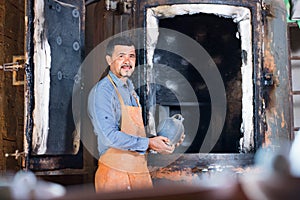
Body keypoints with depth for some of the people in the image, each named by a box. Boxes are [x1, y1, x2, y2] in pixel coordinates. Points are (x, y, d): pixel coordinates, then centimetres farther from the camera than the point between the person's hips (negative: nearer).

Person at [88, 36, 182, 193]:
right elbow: (110, 136, -20)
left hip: (140, 173, 8)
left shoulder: (130, 90, 16)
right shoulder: (102, 91, -11)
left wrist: (159, 142, 7)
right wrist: (148, 143, -17)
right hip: (114, 173, -8)